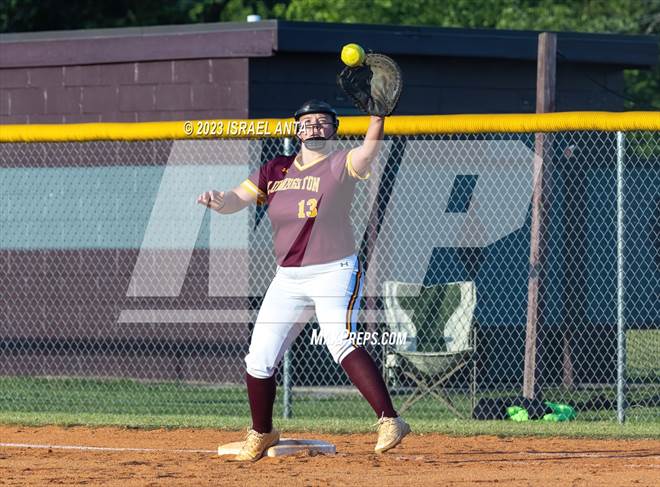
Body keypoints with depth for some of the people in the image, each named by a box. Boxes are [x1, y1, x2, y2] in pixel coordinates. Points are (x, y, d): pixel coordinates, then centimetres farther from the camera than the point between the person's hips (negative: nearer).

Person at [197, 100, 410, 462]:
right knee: (259, 360, 5)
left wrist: (378, 116, -43)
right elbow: (235, 200, 5)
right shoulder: (276, 170, 10)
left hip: (334, 272, -6)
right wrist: (218, 201, -19)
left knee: (340, 341, -28)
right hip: (287, 279, 6)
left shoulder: (340, 166, -4)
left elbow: (369, 150, -25)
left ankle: (389, 421, -33)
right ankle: (261, 434, 28)